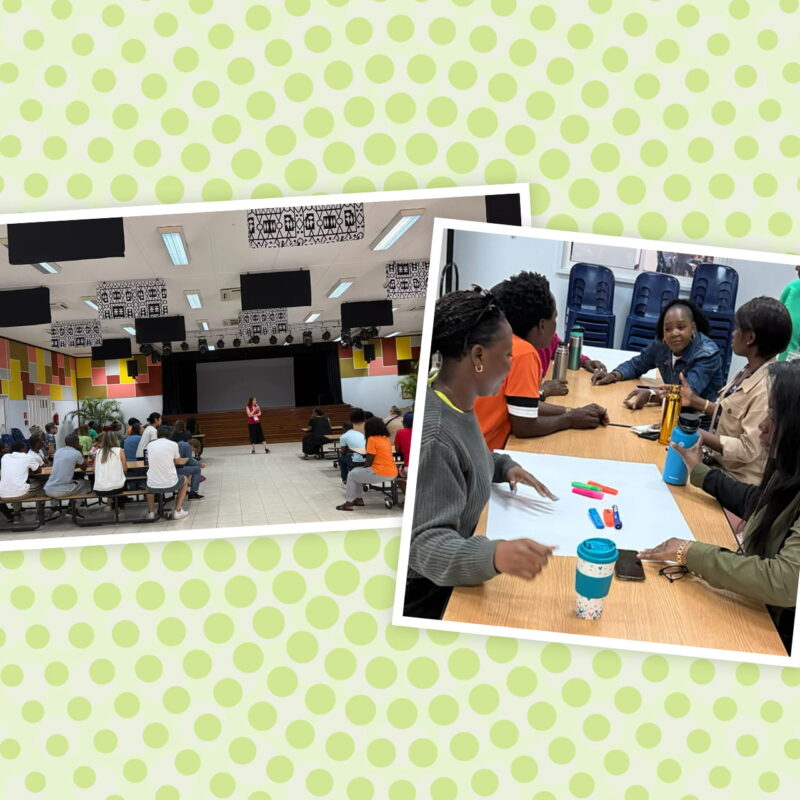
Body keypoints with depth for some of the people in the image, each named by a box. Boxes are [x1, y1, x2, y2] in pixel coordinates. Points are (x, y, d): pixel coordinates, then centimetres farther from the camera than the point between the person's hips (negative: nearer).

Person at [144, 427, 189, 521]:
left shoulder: (150, 445, 6)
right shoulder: (173, 444, -3)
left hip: (153, 486, 3)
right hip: (170, 484, -3)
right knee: (185, 480, 31)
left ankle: (151, 512, 26)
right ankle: (178, 511, 22)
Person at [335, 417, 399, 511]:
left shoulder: (372, 439, -12)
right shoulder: (385, 438, 12)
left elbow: (369, 462, -11)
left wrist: (363, 467, 6)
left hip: (381, 473, -8)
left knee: (351, 475, 10)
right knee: (357, 471, 24)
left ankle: (349, 503, 12)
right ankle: (359, 499, 28)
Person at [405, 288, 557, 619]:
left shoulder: (457, 402, -4)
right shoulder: (434, 434, -33)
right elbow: (425, 544, -32)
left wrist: (504, 466, -1)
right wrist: (494, 555, -49)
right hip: (427, 589, -9)